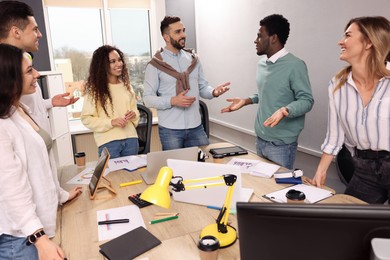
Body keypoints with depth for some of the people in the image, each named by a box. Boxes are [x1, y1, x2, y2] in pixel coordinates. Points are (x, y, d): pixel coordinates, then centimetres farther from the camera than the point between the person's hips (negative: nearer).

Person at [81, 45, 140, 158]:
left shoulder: (126, 85, 10)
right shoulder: (94, 89, -5)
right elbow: (86, 119, -6)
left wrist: (133, 114, -4)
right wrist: (111, 122, -18)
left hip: (131, 138, 5)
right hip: (108, 142, -4)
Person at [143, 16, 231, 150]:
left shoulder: (193, 59, 8)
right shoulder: (155, 65, -5)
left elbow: (203, 87, 11)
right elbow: (148, 98, -7)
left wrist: (213, 92, -11)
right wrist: (173, 101, -21)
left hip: (196, 127, 4)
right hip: (170, 130, -3)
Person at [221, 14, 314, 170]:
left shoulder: (295, 65, -15)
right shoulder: (262, 64, 9)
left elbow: (306, 100, -16)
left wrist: (285, 110, -34)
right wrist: (245, 101, 8)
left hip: (281, 144, -7)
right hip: (260, 139, 8)